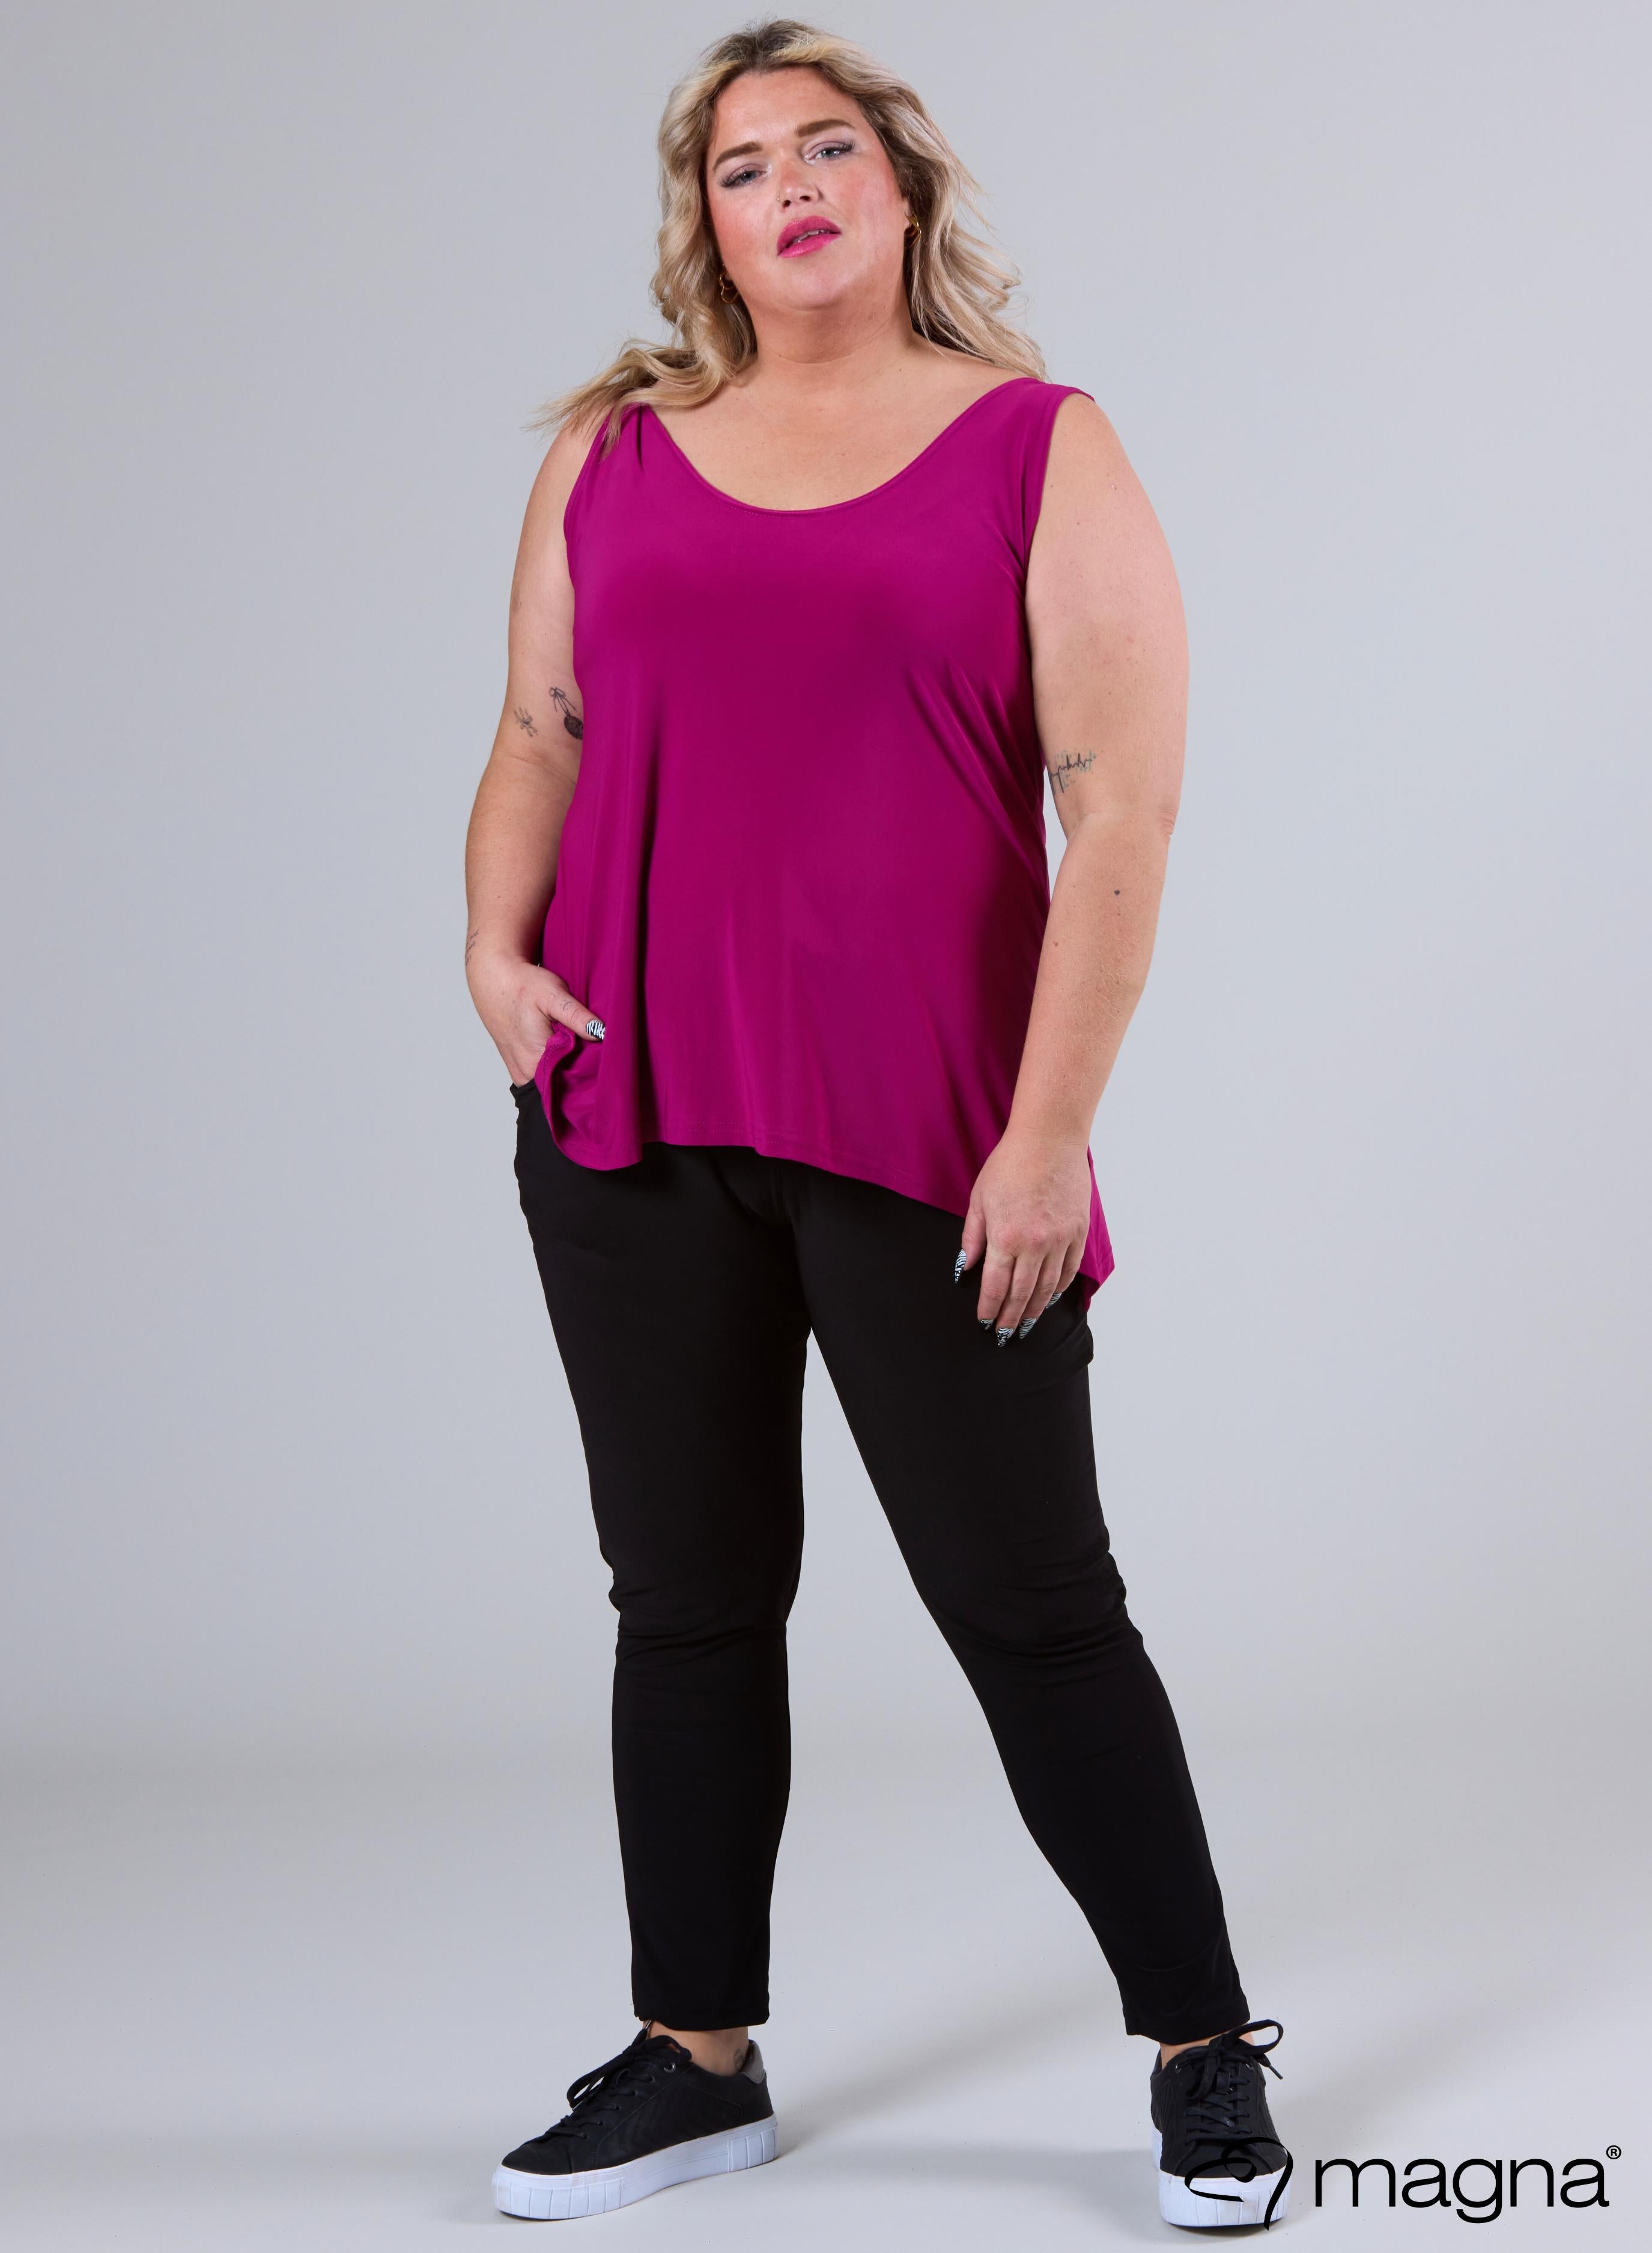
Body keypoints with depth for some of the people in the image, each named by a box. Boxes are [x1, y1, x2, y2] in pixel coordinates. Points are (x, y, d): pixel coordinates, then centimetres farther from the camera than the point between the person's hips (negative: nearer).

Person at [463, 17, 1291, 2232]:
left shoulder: (1043, 455, 1)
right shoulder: (613, 455, 12)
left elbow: (1124, 812, -5)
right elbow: (537, 744, 18)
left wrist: (1048, 1132, -12)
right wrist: (495, 948, -2)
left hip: (928, 1138, -3)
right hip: (632, 1123, 4)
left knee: (1031, 1607, 1)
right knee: (690, 1600, 10)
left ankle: (1207, 2057, 15)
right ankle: (697, 2060, 23)